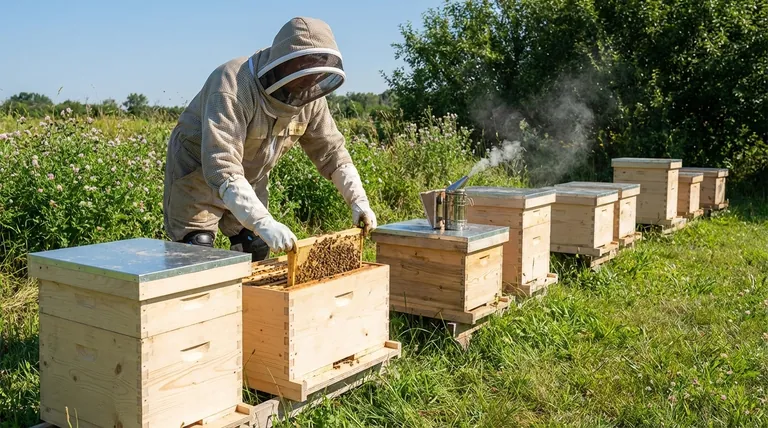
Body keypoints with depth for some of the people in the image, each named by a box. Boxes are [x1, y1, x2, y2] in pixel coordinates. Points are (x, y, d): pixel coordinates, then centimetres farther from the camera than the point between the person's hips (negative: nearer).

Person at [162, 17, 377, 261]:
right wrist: (264, 222, -51)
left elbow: (331, 150, -3)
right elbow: (222, 168, -43)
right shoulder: (233, 88, -35)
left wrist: (358, 200, -15)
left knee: (256, 250, 6)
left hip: (249, 180, 7)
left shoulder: (309, 96, -13)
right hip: (197, 173, -6)